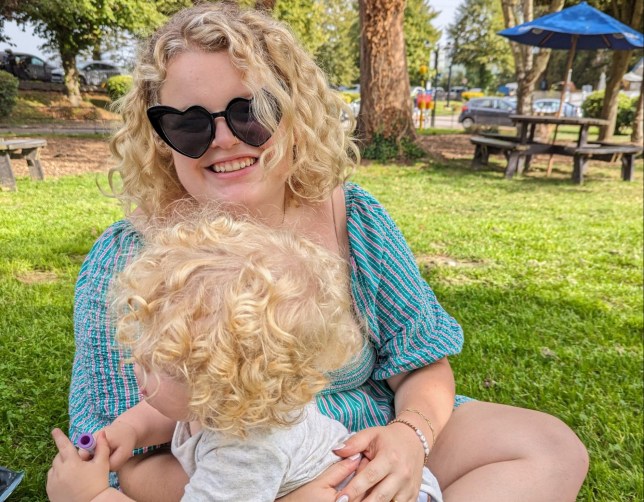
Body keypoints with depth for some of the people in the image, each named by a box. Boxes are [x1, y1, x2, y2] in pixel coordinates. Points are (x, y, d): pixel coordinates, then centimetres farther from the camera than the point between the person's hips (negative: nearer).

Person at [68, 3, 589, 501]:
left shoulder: (355, 218, -8)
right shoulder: (126, 263, -16)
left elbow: (423, 366, -2)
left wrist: (412, 432, -24)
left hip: (376, 459, 4)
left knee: (553, 448, -10)